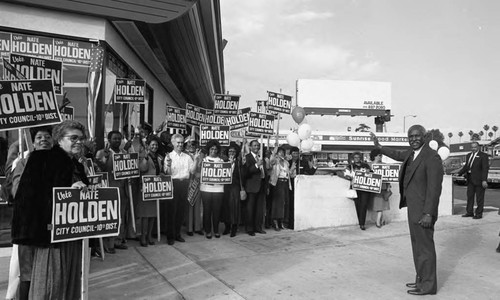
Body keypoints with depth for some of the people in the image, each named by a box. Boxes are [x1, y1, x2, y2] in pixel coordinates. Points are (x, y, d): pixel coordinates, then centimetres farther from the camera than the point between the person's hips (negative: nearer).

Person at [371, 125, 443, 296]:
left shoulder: (432, 157, -18)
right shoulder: (411, 153, 7)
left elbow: (434, 188, -22)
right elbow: (398, 155, 30)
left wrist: (428, 214, -24)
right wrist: (378, 146, 30)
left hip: (423, 211, -9)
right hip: (413, 209, 9)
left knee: (425, 247, 1)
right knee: (418, 246, 18)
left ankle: (428, 285, 14)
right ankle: (421, 279, 31)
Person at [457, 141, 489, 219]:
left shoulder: (483, 155, -6)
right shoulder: (468, 155, 13)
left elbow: (485, 168, -12)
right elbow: (466, 166, 17)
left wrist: (484, 180, -19)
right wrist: (459, 173, 3)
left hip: (479, 180, -6)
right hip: (470, 180, 6)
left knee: (479, 197, 2)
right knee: (470, 196, 10)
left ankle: (479, 214, 9)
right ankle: (469, 212, 19)